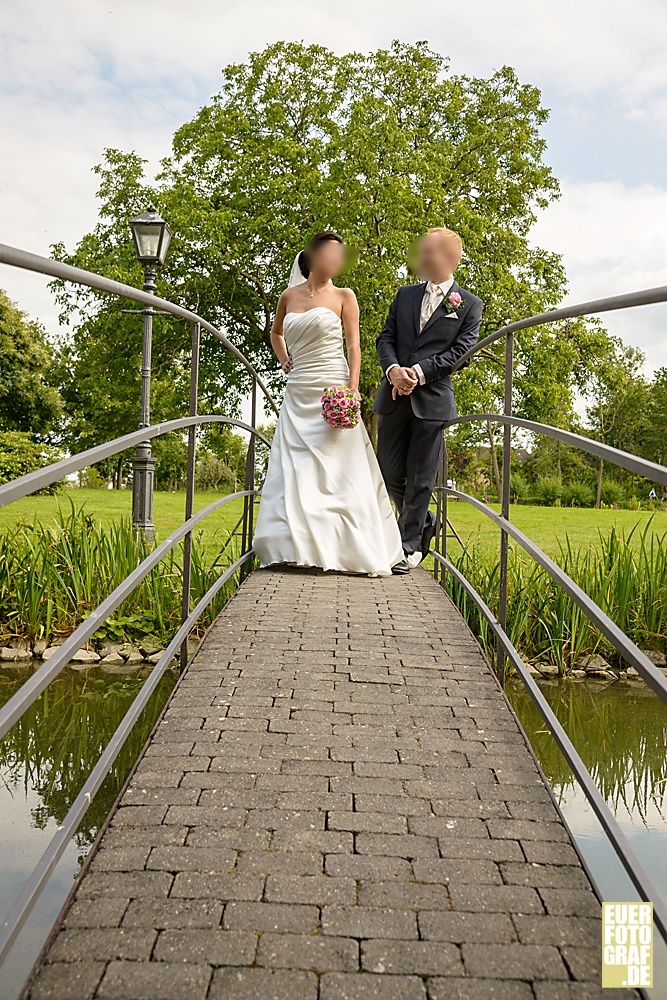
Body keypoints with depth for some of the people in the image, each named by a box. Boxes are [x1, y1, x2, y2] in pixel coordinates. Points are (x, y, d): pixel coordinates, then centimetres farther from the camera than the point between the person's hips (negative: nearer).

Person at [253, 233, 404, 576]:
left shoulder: (343, 296, 5)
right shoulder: (289, 296, 13)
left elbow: (354, 345, -3)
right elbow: (276, 332, 31)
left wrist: (352, 391, -15)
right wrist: (284, 361, 13)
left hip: (332, 390, -3)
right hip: (298, 394, 3)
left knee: (337, 468, -5)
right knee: (295, 471, 0)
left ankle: (343, 549, -1)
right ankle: (297, 548, 4)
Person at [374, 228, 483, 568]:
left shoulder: (469, 305, 5)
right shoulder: (405, 295, 15)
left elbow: (461, 351, -4)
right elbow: (386, 338, 10)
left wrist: (419, 372, -14)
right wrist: (393, 370, -11)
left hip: (432, 400, -4)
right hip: (394, 397, 4)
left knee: (420, 479, 0)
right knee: (389, 472, 7)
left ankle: (409, 546, 12)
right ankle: (424, 522, 29)